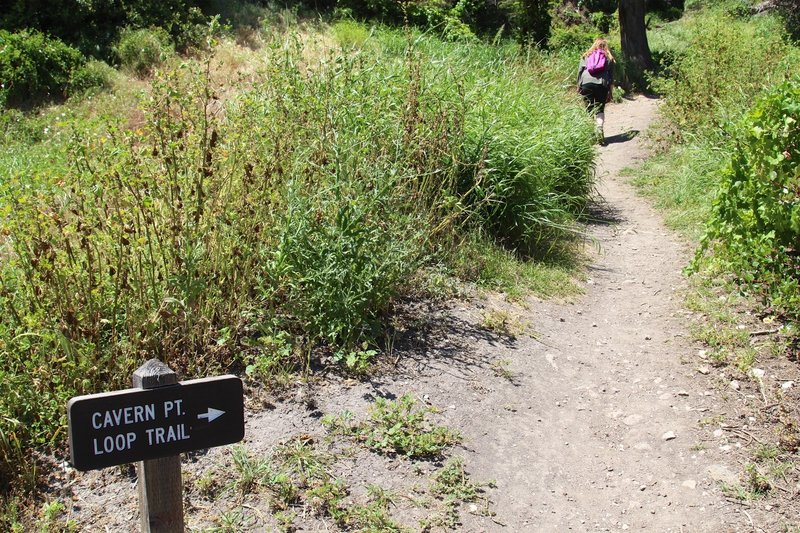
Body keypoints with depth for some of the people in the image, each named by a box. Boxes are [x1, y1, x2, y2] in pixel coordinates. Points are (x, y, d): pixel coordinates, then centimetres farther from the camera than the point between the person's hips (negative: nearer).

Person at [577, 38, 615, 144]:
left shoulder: (586, 56, 18)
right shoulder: (608, 58, 17)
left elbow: (579, 72, 11)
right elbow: (611, 76, 15)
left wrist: (579, 87, 14)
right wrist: (610, 93, 17)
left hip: (586, 84, 0)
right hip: (601, 85, 0)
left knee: (589, 109, 7)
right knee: (600, 109, 5)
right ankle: (599, 127, -21)